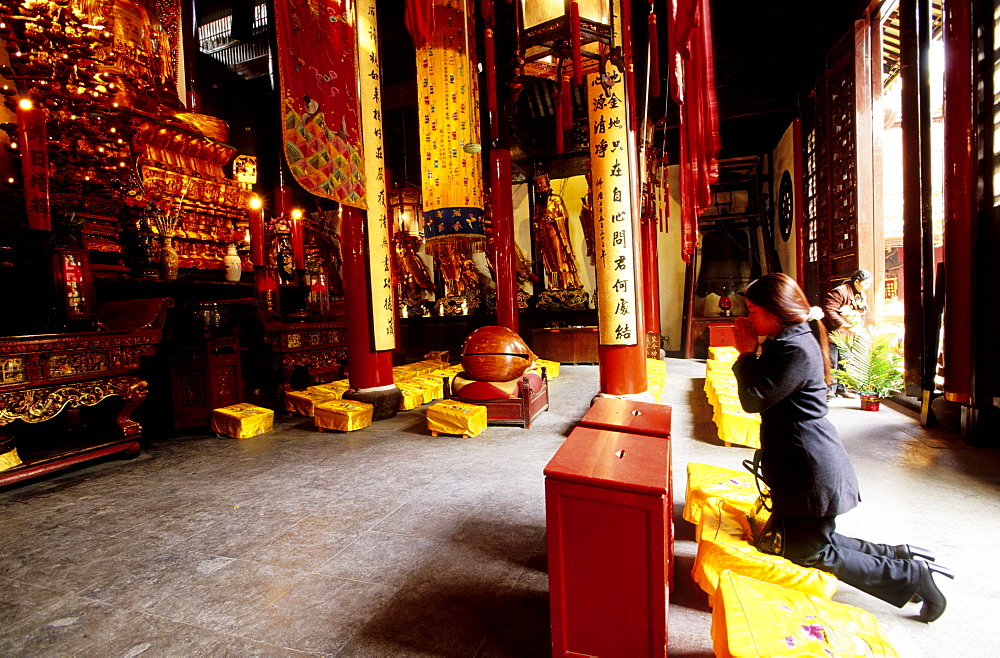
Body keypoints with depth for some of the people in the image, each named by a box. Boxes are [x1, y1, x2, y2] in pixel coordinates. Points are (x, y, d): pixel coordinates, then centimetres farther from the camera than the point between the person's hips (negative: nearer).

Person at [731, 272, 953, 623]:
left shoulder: (796, 349, -24)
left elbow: (754, 399, -20)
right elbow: (762, 392, 13)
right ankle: (897, 556, 25)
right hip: (797, 466, 10)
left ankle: (913, 577, 17)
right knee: (797, 541, 20)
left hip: (812, 472, -10)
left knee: (811, 553, 5)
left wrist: (747, 353, -14)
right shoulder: (789, 340, 9)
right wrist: (751, 354, 4)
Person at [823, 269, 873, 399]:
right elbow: (829, 310, -21)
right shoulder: (840, 292, -15)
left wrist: (858, 326, 6)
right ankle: (830, 389, 1)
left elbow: (863, 314, 23)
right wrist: (843, 325, -23)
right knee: (832, 362, -6)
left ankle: (841, 388, 21)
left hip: (849, 335, 9)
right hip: (834, 333, -8)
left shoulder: (863, 296, 14)